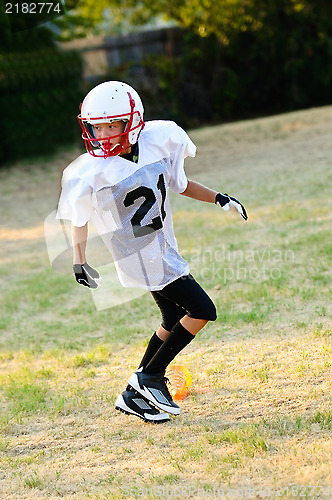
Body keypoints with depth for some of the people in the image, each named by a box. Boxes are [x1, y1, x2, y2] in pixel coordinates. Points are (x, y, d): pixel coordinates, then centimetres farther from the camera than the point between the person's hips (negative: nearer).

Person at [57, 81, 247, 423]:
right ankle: (148, 377, 3)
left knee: (174, 321, 16)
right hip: (141, 258, -7)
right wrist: (79, 261, 0)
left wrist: (218, 199, 9)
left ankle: (134, 396, 24)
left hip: (164, 248, 7)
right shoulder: (90, 172, -20)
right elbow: (79, 218, -3)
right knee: (201, 311, -7)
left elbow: (176, 183, 12)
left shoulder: (159, 140, -6)